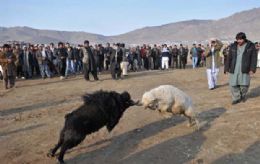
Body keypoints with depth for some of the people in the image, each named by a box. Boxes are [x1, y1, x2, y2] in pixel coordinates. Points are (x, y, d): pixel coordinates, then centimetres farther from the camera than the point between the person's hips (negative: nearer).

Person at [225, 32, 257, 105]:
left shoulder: (251, 46, -1)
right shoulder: (233, 46, 4)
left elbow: (254, 58, -3)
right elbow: (229, 58, 7)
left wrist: (252, 69, -11)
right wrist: (227, 68, 4)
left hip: (245, 69, -2)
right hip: (234, 69, 2)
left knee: (244, 84, 0)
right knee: (233, 84, -2)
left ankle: (243, 95, 28)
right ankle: (236, 98, 12)